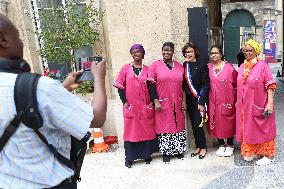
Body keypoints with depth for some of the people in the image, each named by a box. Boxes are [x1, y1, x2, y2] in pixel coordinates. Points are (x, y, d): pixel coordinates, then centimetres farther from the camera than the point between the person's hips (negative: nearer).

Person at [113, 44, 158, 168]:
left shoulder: (147, 69, 6)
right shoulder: (126, 68, 4)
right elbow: (120, 86, 1)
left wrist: (151, 102, -4)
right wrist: (124, 102, -6)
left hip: (145, 106, 1)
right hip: (131, 106, -1)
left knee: (147, 129, 6)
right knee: (131, 129, 4)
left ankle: (147, 155, 22)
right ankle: (129, 158, 14)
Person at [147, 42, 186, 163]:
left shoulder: (179, 66, 9)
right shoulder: (155, 65, 0)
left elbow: (183, 85, 10)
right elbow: (151, 84, -5)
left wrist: (184, 101, 4)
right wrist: (156, 101, -12)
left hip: (177, 103, 3)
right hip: (163, 103, -3)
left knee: (178, 125, 10)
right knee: (164, 126, 2)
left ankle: (178, 150, 25)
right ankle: (166, 152, 15)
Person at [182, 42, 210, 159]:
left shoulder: (202, 66, -9)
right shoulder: (184, 66, 6)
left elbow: (206, 85, -12)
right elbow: (183, 84, 10)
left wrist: (201, 102, -16)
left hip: (199, 100, -5)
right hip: (189, 100, 5)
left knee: (198, 124, -5)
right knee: (193, 124, 11)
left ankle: (203, 147, 15)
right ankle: (198, 147, 25)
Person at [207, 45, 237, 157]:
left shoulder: (229, 67, -6)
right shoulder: (208, 67, 2)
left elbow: (236, 83, -3)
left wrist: (235, 99, -4)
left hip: (227, 100, -3)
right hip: (213, 101, 3)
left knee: (228, 122, 7)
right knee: (216, 122, 9)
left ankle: (230, 145, 23)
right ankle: (221, 145, 25)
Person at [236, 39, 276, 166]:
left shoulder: (262, 65, -9)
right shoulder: (242, 67, 9)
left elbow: (270, 85, -13)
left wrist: (270, 103, -19)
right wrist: (238, 101, 15)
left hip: (259, 105, -6)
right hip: (245, 105, 6)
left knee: (262, 129, 4)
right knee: (247, 128, 14)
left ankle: (268, 155, 18)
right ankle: (251, 152, 30)